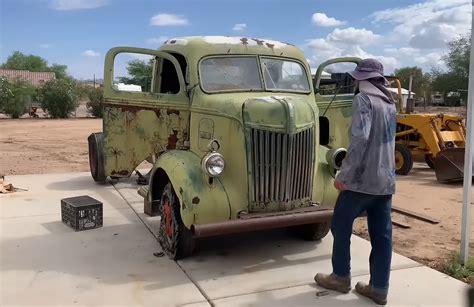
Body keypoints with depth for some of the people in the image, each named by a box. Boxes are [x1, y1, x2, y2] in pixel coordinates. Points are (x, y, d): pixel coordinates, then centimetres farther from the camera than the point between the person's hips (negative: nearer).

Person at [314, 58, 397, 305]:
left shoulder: (363, 99, -11)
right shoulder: (389, 103, 14)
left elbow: (360, 139, -23)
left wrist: (344, 175, -20)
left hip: (362, 179, -7)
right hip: (386, 180, 8)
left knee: (340, 226, 9)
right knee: (382, 235, 8)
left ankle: (341, 277, 20)